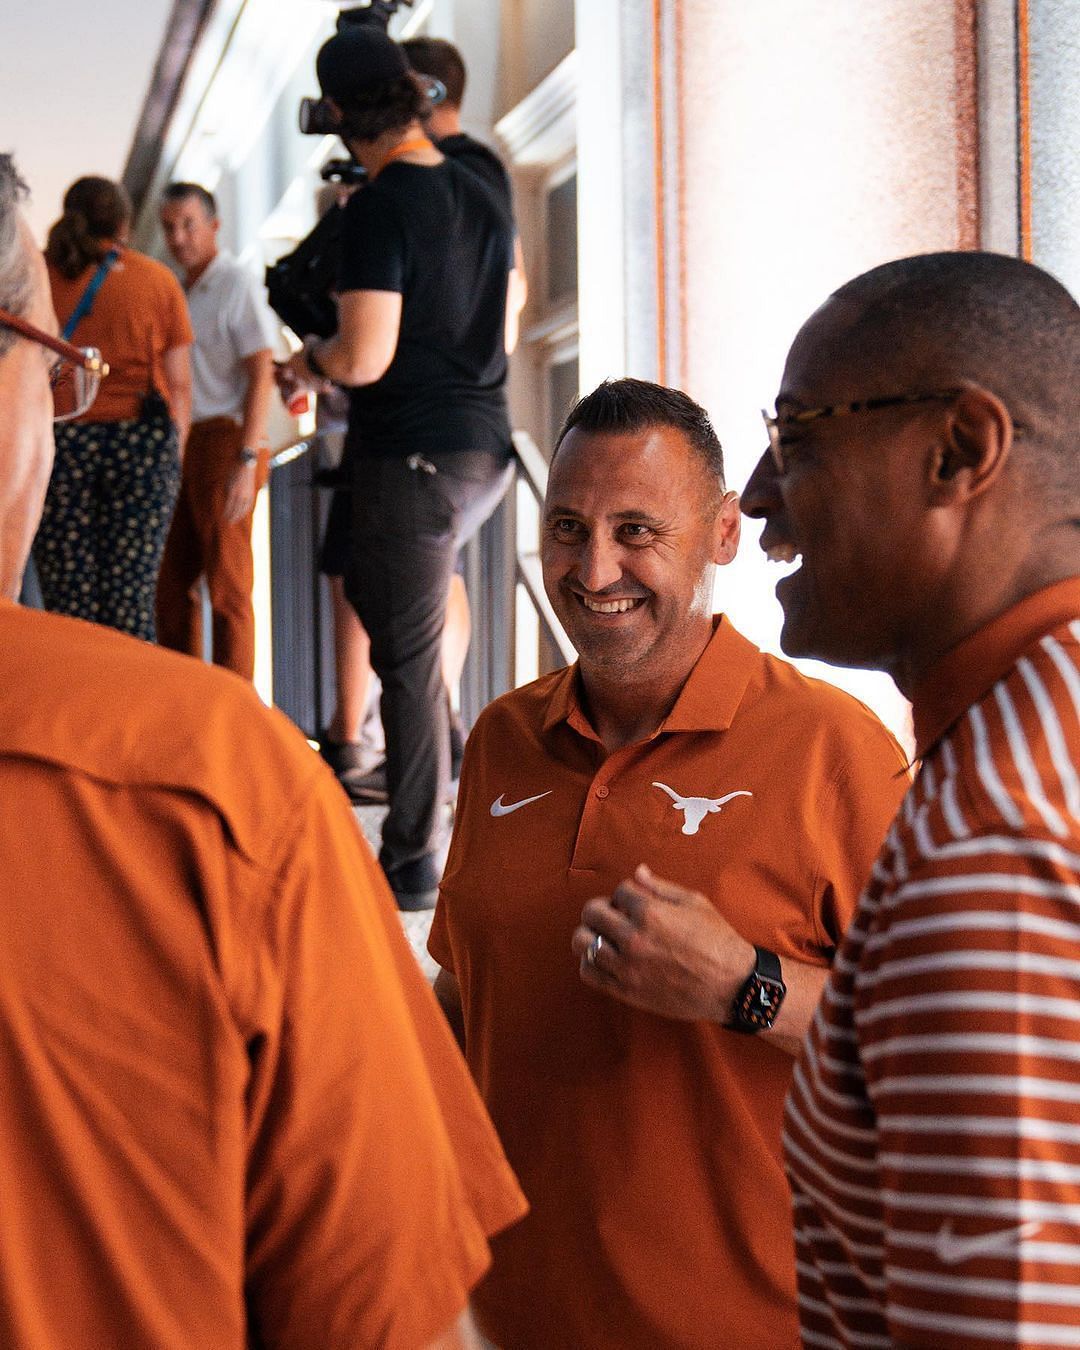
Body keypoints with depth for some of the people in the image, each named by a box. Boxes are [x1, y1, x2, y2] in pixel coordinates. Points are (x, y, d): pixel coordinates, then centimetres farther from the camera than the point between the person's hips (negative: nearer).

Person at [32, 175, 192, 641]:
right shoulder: (157, 279, 7)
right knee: (132, 600, 2)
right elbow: (179, 384, 6)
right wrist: (174, 459, 14)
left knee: (67, 602, 2)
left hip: (59, 442, 0)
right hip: (141, 442, 0)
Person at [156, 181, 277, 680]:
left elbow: (261, 376, -14)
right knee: (172, 583, 9)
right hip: (180, 448, 8)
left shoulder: (238, 285, -7)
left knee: (227, 585, -6)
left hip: (225, 444, -8)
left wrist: (246, 464, -21)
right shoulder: (179, 292, 18)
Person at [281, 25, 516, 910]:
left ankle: (413, 864, 6)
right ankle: (445, 757, 29)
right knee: (382, 590, 28)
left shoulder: (381, 209, -16)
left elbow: (365, 359, -20)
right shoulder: (483, 196, 9)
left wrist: (307, 362, 0)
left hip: (412, 455, -8)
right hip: (486, 447, 8)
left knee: (408, 656, -1)